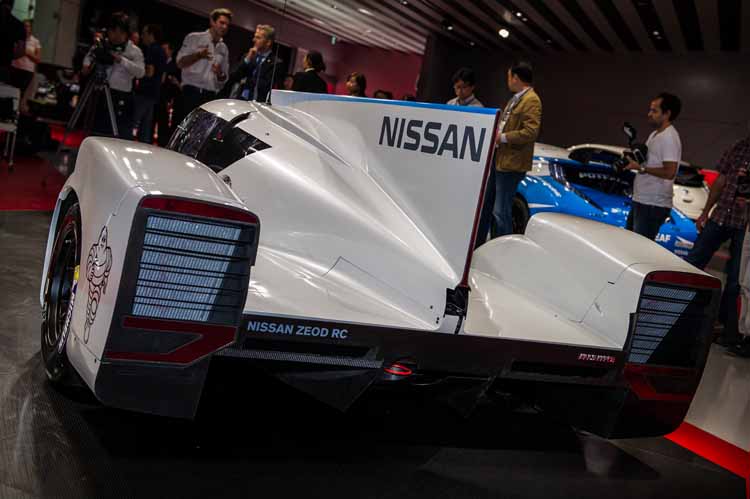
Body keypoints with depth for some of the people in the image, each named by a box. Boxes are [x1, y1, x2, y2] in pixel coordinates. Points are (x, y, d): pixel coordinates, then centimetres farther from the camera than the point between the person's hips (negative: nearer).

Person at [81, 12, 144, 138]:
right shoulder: (102, 46, 10)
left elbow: (140, 72, -11)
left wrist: (121, 60, -18)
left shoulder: (134, 51, 1)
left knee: (122, 138, -8)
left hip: (121, 99, -4)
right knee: (98, 135, 11)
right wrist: (87, 65, 1)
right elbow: (89, 56, 23)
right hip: (100, 95, 4)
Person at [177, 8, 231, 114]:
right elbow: (180, 63, -2)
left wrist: (220, 74, -4)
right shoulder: (194, 38, 5)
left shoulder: (224, 48, 18)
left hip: (211, 96, 4)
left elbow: (224, 78, 20)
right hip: (192, 92, -4)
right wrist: (198, 55, -18)